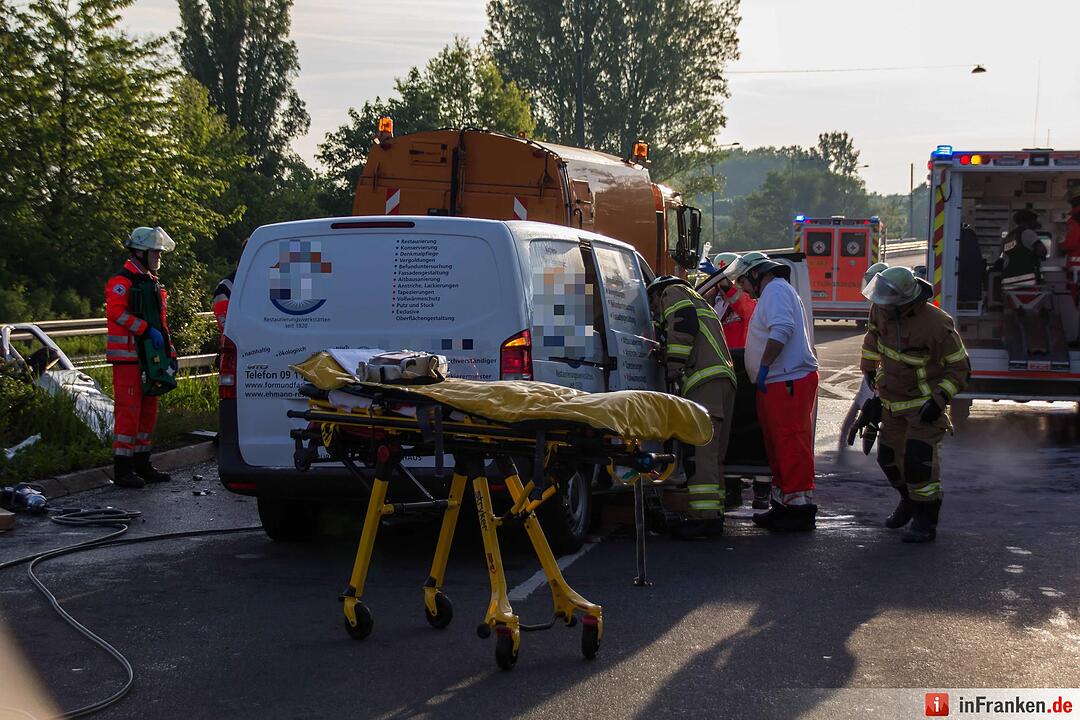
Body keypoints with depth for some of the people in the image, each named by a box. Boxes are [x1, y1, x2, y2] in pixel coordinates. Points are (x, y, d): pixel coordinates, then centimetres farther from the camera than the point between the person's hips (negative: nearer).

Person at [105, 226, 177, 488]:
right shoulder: (122, 281, -9)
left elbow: (160, 322, 25)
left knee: (148, 411, 12)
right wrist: (147, 329, -25)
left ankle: (142, 464, 21)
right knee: (128, 411, -9)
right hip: (128, 357, -9)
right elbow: (115, 312, -24)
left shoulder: (152, 282, 21)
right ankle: (122, 469, -6)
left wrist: (170, 353, 20)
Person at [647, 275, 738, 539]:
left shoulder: (672, 292, 11)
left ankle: (704, 515, -24)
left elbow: (684, 326, -9)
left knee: (701, 449, -17)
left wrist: (674, 368, -11)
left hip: (704, 378, -10)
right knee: (713, 452, 8)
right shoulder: (699, 301, 39)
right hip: (725, 378, 10)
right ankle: (714, 515, 7)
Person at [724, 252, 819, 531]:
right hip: (777, 383, 11)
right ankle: (784, 504, 21)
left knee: (791, 445, -10)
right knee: (778, 445, 14)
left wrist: (764, 366, -24)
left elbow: (781, 329, -24)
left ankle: (800, 508, -9)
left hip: (789, 382, -11)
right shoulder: (773, 292, 25)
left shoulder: (776, 290, -8)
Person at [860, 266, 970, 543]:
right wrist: (868, 368, 21)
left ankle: (925, 521, -2)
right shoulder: (882, 309, -10)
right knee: (889, 456, 15)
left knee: (919, 460, -14)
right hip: (893, 400, 7)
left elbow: (959, 367, -16)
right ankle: (909, 499, 40)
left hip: (924, 404, -7)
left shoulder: (937, 325, -27)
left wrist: (939, 400, -23)